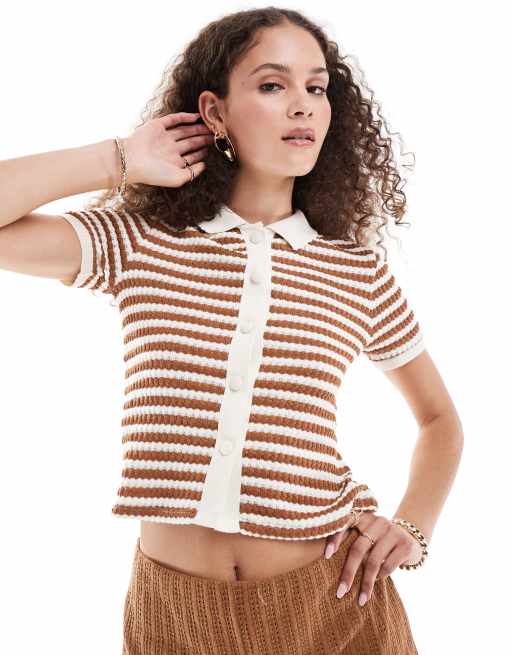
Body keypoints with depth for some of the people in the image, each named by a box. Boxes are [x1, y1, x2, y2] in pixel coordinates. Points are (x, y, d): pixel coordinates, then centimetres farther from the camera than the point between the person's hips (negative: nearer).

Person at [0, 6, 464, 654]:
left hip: (330, 598, 1)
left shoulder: (358, 271, 1)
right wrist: (120, 160, -10)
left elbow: (440, 417, 14)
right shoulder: (138, 242, -2)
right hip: (172, 603, 0)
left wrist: (413, 527, -1)